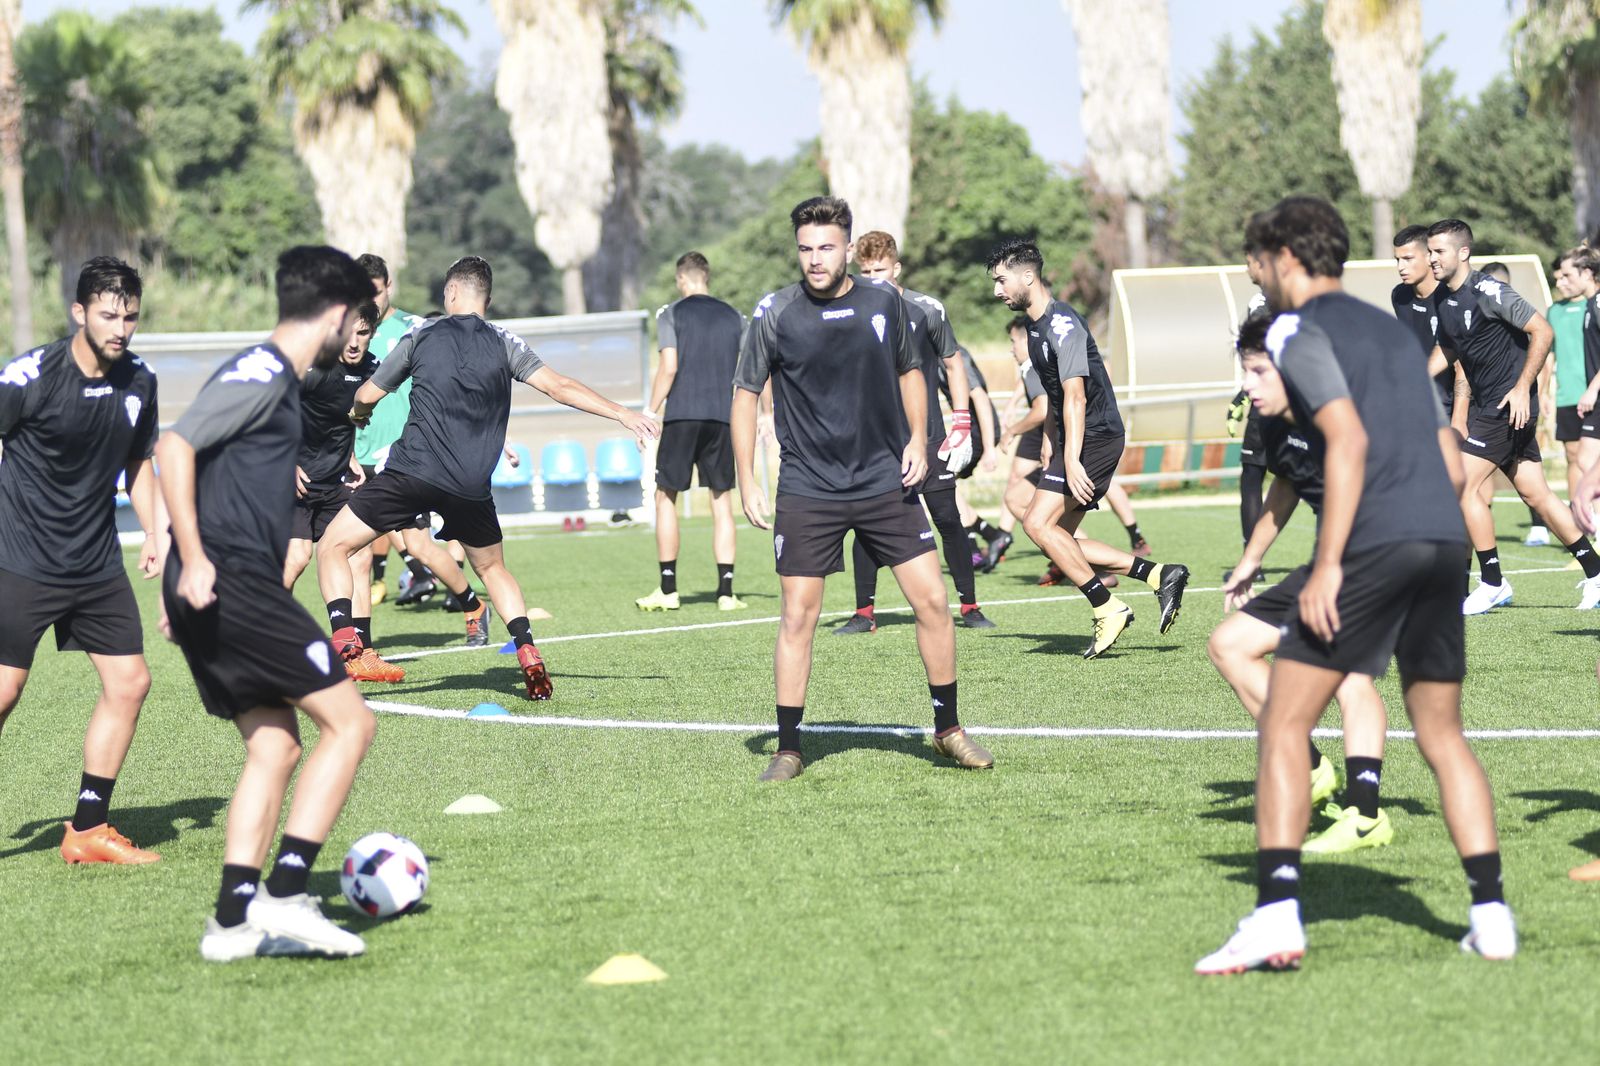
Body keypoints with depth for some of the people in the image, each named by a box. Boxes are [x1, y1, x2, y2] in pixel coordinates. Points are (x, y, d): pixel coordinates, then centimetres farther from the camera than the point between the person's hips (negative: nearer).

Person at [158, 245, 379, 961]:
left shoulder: (274, 378, 21)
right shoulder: (263, 373, -9)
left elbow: (223, 477, 27)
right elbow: (175, 447, -19)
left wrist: (184, 578, 26)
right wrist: (194, 559, -25)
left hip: (214, 594, 10)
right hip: (235, 584, -10)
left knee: (273, 748, 9)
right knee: (348, 721, -7)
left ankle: (234, 918, 3)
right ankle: (283, 896, -12)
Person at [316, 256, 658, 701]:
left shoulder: (421, 335, 9)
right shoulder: (504, 343, 9)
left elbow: (367, 395, 17)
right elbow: (559, 387, 0)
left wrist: (358, 413, 41)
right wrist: (624, 415, 3)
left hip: (413, 469, -2)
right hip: (471, 487, 2)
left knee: (334, 547, 6)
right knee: (492, 568, 24)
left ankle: (345, 643, -13)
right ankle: (529, 655, 6)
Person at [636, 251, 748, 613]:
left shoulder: (671, 315, 0)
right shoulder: (734, 318, 11)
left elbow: (668, 368, -9)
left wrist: (650, 413, -3)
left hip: (682, 416, -3)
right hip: (723, 417, 3)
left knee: (666, 496, 7)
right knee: (722, 501, 7)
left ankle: (668, 589, 5)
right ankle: (726, 591, 1)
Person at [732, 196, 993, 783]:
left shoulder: (883, 301, 1)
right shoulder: (775, 313, -6)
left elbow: (908, 371, 17)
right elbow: (745, 394, 2)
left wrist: (917, 437, 2)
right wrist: (747, 481, -3)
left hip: (886, 483, 2)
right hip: (807, 492, -2)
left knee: (932, 599, -1)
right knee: (798, 614, -5)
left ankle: (948, 728, 14)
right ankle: (788, 748, 5)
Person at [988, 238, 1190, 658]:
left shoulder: (1062, 324, -14)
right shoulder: (1036, 326, 17)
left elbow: (1075, 395, -23)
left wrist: (1071, 460, -29)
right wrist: (1054, 457, 26)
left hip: (1096, 435, -10)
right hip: (1076, 442, 10)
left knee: (1038, 523, -19)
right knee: (1057, 538, 4)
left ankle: (1108, 609, -14)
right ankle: (1160, 575, 6)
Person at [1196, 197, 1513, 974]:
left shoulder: (1300, 331, 2)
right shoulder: (1393, 330, 25)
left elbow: (1349, 439, -13)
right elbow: (1452, 463, 22)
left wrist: (1328, 565, -15)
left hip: (1372, 544, -7)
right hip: (1445, 539, 7)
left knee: (1284, 723, -3)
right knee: (1441, 734, 16)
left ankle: (1277, 914, -14)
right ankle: (1491, 916, 7)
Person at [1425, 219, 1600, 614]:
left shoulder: (1487, 292, -17)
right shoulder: (1444, 300, 9)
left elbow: (1542, 331, -17)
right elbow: (1446, 351, 25)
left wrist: (1522, 388, -20)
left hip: (1509, 404, -9)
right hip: (1485, 405, 9)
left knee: (1464, 485, -10)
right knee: (1537, 495, 10)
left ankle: (1492, 584, -2)